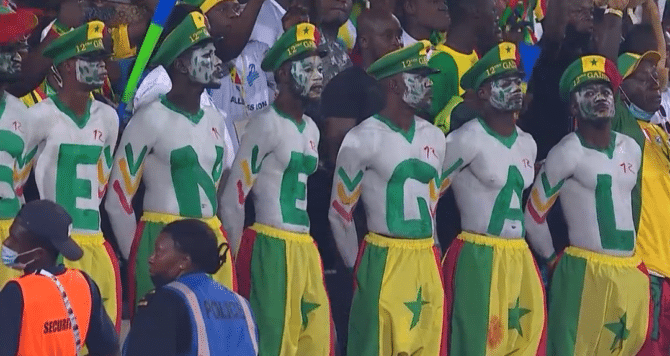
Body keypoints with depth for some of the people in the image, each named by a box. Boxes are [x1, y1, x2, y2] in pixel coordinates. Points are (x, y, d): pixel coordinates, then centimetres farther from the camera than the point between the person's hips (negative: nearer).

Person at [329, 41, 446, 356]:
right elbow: (340, 211, -2)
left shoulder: (434, 137, 12)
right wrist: (357, 266, 3)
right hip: (384, 262, -6)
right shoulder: (363, 139, -7)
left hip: (427, 264, 6)